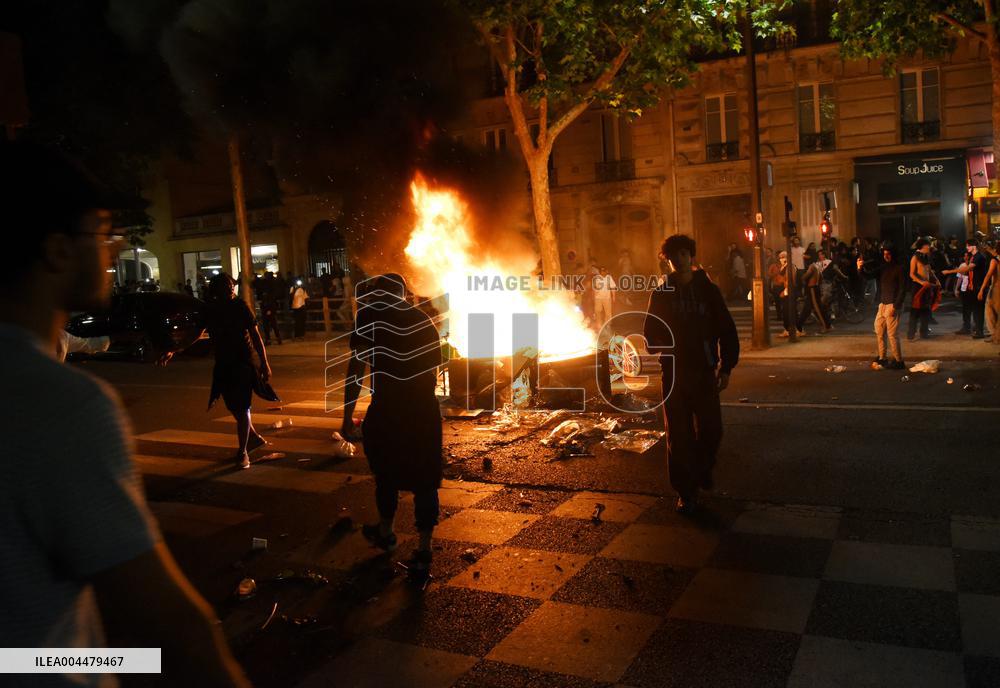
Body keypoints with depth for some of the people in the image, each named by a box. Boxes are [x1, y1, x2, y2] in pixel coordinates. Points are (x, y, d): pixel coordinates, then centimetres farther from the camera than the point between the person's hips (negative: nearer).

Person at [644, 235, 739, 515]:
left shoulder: (708, 290, 0)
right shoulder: (661, 294, 4)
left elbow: (727, 330, 1)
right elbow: (651, 333, 9)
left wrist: (726, 368, -4)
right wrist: (657, 345, -14)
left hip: (704, 371, 0)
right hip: (673, 372, 1)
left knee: (711, 429, 1)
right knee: (679, 435, 2)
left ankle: (703, 469, 32)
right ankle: (686, 491, 13)